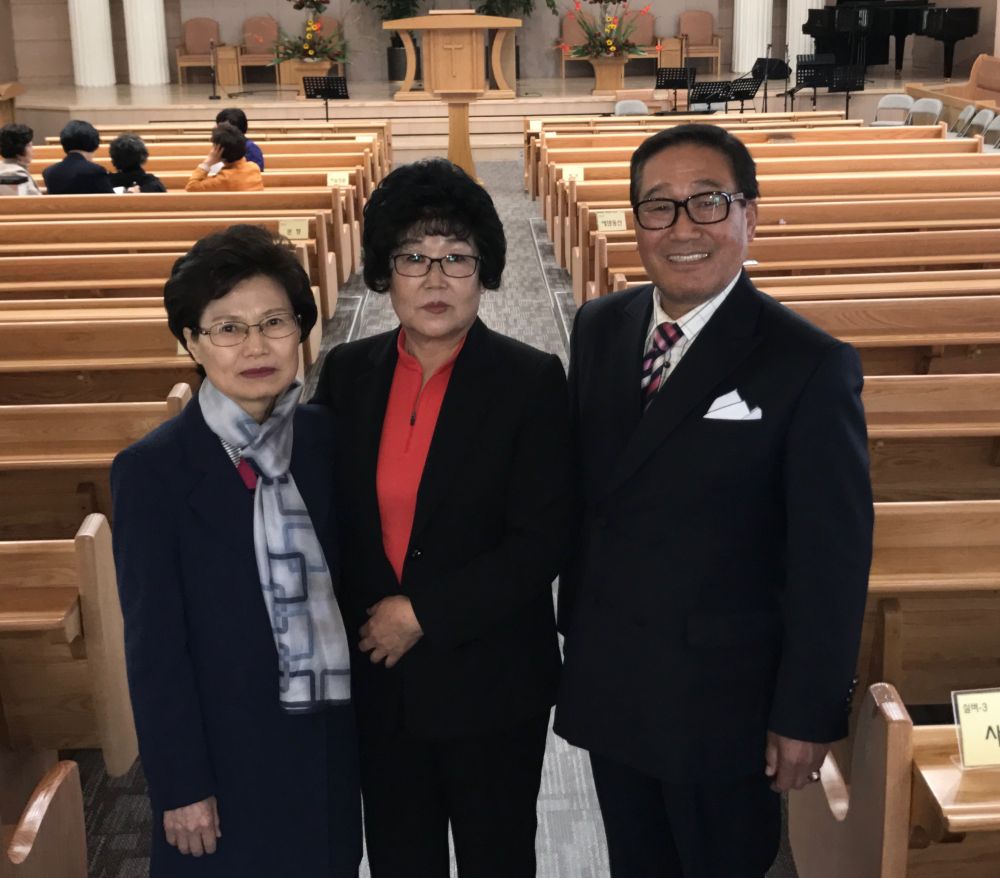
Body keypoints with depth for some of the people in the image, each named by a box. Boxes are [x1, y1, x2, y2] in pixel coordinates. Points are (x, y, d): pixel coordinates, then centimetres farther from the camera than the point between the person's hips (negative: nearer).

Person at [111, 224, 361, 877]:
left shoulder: (326, 437, 1)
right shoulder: (153, 470, -12)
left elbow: (347, 579, 8)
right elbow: (154, 646, -11)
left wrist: (369, 716, 6)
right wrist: (182, 787, -10)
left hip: (333, 741, 4)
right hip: (230, 751, -4)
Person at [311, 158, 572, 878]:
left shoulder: (531, 381, -11)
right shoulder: (347, 373, 0)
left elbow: (543, 541, -15)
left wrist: (424, 614, -17)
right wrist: (369, 622, -4)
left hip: (492, 682, -3)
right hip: (377, 678, 3)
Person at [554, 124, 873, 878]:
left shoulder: (809, 364, -17)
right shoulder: (598, 328, 0)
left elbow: (832, 560, -14)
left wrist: (809, 715, -12)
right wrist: (574, 622, 10)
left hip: (723, 700, -5)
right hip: (606, 684, 5)